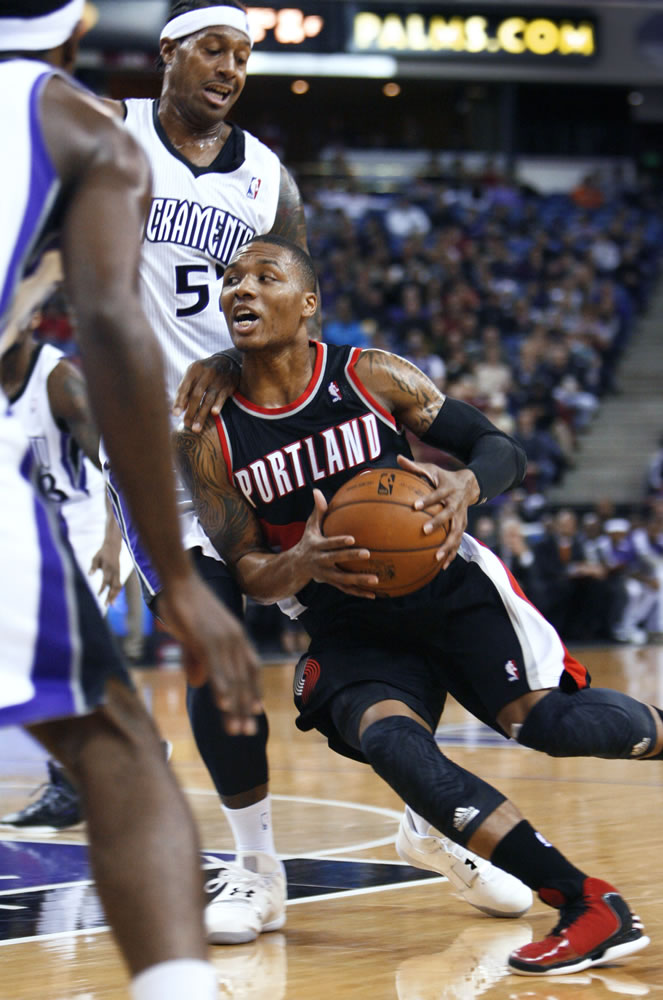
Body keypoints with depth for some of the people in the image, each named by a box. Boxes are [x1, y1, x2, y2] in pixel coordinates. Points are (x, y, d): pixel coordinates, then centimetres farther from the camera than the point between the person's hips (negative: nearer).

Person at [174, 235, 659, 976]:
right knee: (389, 741, -29)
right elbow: (246, 573, -4)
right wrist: (299, 566, -28)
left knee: (546, 721, -23)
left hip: (449, 588, -1)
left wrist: (465, 486, -28)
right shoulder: (209, 440, -6)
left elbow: (502, 450, -4)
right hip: (349, 633, 1)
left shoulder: (373, 377, -8)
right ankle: (588, 907, -28)